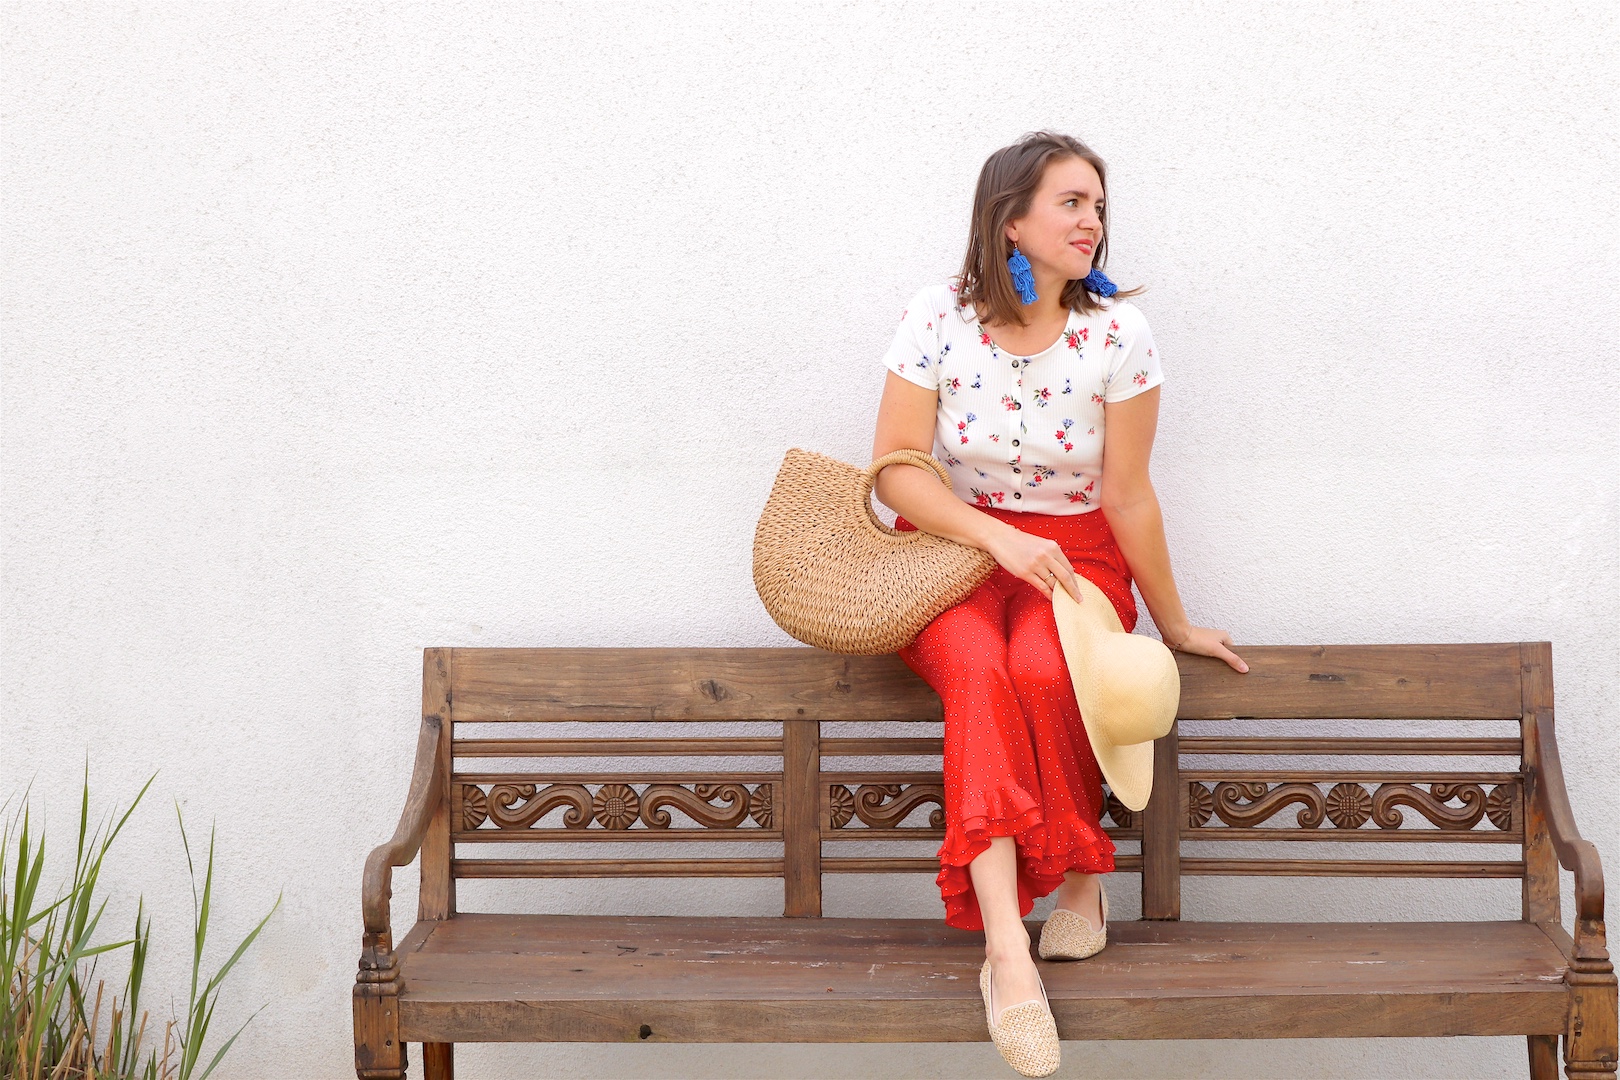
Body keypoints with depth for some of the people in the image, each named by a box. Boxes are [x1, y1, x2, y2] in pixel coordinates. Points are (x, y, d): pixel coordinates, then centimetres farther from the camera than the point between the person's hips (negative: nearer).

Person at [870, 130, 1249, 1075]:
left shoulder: (1117, 333, -7)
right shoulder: (938, 318, -6)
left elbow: (1127, 496, -1)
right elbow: (896, 469, -7)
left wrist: (1174, 624, 4)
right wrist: (998, 536, -20)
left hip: (1073, 554, 0)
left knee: (1043, 672, -34)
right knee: (978, 669, -34)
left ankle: (1079, 875, -8)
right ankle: (1006, 942, -44)